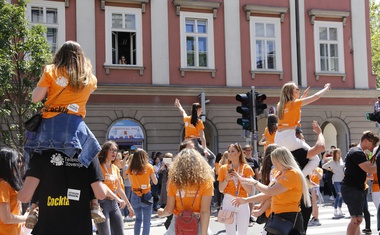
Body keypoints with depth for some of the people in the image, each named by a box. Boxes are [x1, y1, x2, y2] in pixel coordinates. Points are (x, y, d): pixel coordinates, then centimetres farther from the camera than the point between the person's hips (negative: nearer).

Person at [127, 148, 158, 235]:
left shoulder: (130, 168, -3)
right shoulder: (149, 167, -8)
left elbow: (131, 182, 10)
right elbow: (155, 182, 3)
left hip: (135, 196, 3)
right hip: (146, 196, -3)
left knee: (138, 219, 20)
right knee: (146, 221, 4)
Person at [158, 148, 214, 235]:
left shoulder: (174, 180, -4)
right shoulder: (205, 180, -9)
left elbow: (169, 210, 0)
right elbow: (205, 211, -14)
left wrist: (162, 212, 22)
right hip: (198, 225, -2)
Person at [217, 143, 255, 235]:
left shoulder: (246, 168, 1)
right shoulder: (224, 168, 3)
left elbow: (249, 190, -4)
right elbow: (220, 189, 5)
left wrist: (240, 178, -16)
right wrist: (227, 179, -13)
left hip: (243, 202, 0)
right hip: (228, 201, 0)